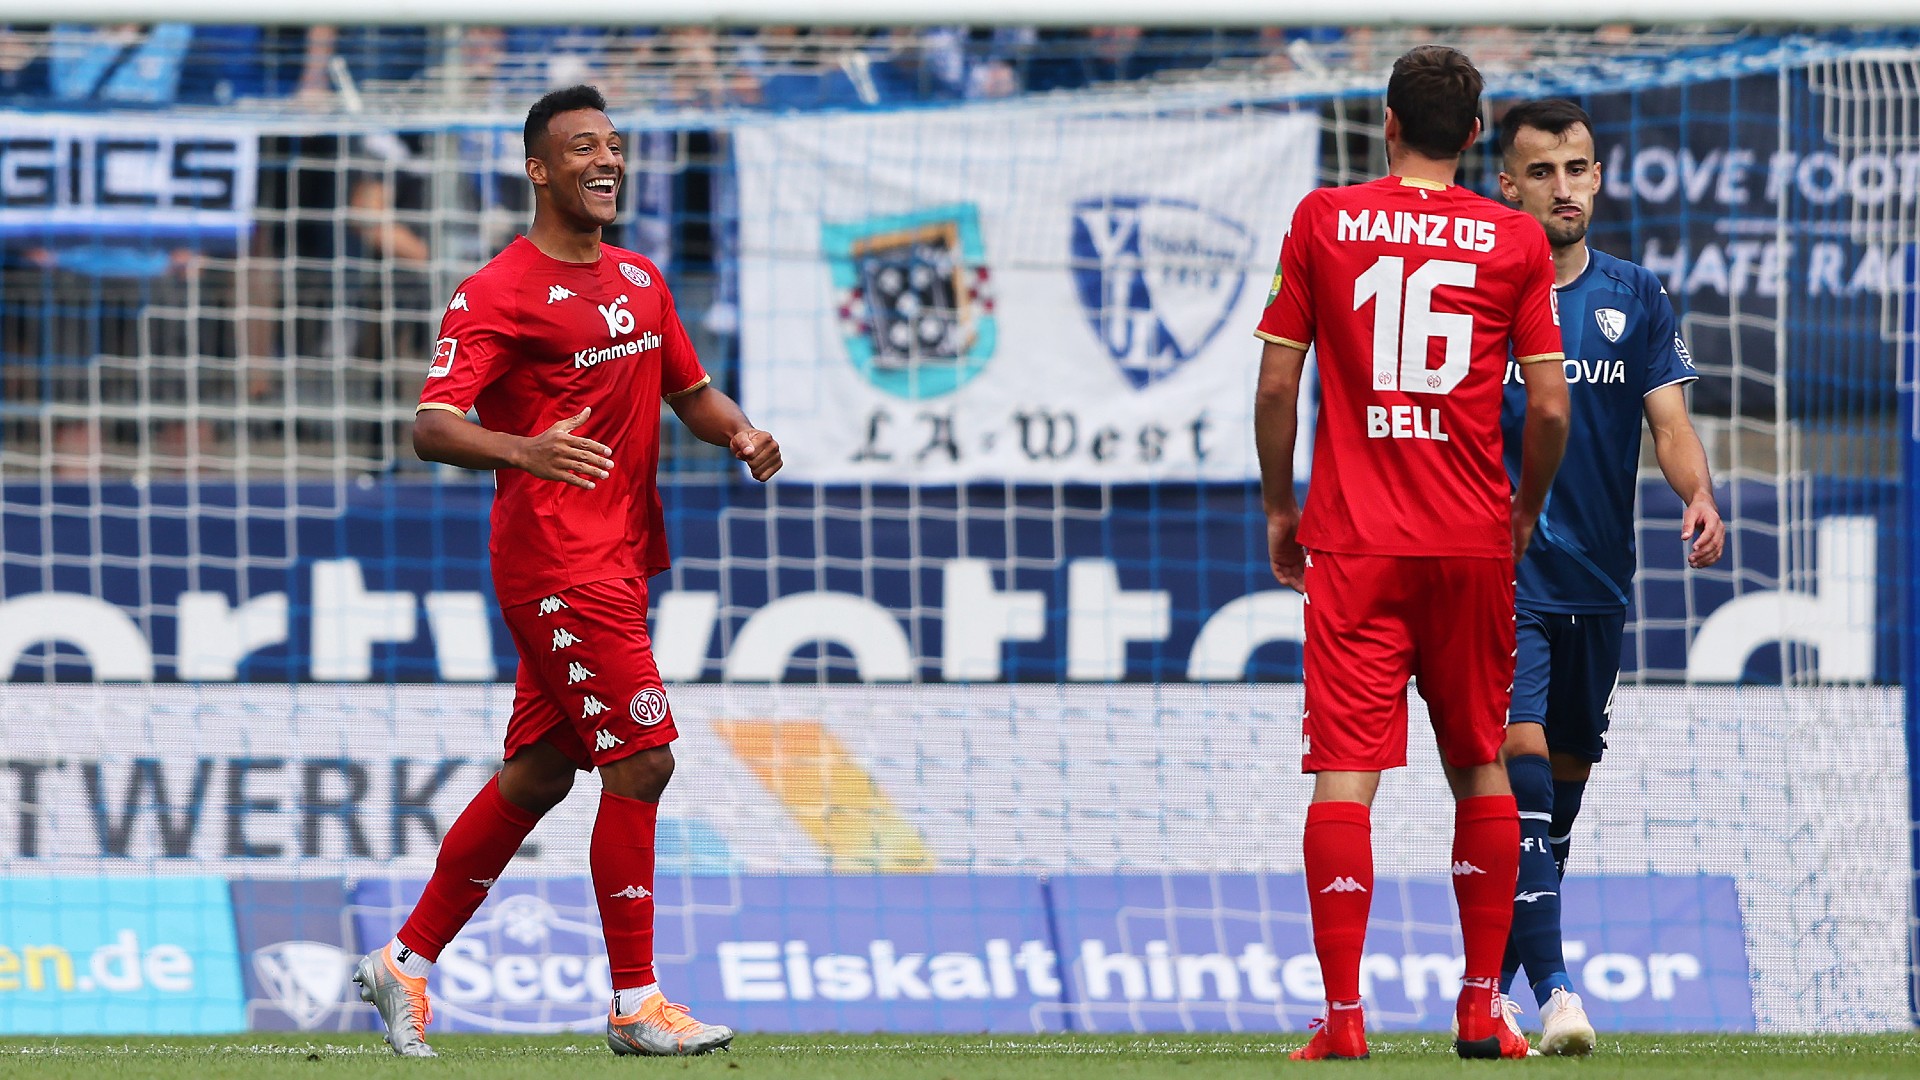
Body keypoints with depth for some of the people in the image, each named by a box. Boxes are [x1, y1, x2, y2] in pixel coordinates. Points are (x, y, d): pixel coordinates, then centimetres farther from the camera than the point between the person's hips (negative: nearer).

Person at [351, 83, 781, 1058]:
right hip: (559, 565, -9)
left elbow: (689, 390, 26)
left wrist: (739, 432, 3)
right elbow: (431, 426, -20)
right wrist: (522, 450, -40)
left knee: (536, 776, 12)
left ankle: (406, 962, 23)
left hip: (616, 562, 9)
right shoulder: (498, 294, -11)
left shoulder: (641, 282, 15)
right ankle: (635, 1005, -6)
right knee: (641, 758, -12)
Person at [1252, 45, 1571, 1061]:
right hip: (1473, 541, 1)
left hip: (1354, 542, -1)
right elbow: (1549, 408, 0)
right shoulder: (1517, 241, 2)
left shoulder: (1323, 220, 1)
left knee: (1346, 773, -5)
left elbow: (1276, 384, 1)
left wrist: (1279, 505, 13)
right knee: (1480, 768, 13)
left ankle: (1342, 1014, -12)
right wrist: (1526, 512, 17)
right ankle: (1482, 1007, 13)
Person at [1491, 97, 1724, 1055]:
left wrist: (1698, 496, -18)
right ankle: (1551, 986, -26)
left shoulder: (1636, 299, 8)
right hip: (1498, 570, -5)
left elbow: (1670, 420, 1)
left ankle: (1493, 979, 25)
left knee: (1566, 774, 10)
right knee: (1521, 751, -19)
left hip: (1597, 578, 5)